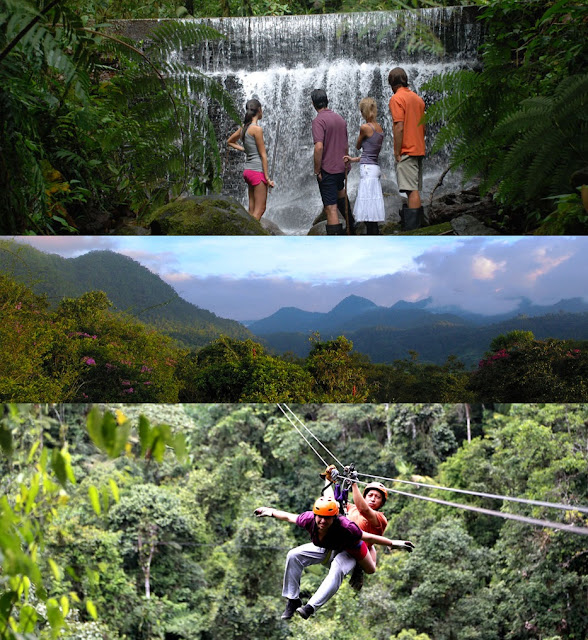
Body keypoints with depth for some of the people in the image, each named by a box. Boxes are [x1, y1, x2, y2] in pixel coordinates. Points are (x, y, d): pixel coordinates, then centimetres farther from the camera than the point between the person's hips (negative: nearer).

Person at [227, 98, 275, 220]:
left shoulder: (244, 127, 9)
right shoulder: (257, 129, -13)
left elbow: (230, 142, 28)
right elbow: (263, 155, -12)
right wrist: (267, 178, -11)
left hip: (248, 170, 8)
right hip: (258, 171, -8)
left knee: (252, 209, 10)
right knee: (259, 209, -5)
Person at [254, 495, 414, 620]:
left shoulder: (344, 527, -43)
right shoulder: (309, 519, -32)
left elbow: (368, 537, -32)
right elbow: (289, 517, -12)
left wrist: (393, 543, -30)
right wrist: (270, 512, -1)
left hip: (346, 552, -4)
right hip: (323, 549, 4)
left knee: (337, 571, -35)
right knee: (293, 555, -14)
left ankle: (310, 607, -34)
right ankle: (293, 600, -6)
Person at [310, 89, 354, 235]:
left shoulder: (319, 120, -15)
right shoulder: (340, 119, 8)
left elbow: (319, 147, -24)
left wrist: (317, 171, -16)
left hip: (327, 169, -8)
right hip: (341, 167, 8)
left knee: (331, 208, -8)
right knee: (340, 192, 36)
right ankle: (351, 223, 49)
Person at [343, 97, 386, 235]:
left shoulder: (365, 128, -10)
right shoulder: (380, 128, 13)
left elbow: (358, 146, 6)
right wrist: (353, 159, 14)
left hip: (367, 169, -9)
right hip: (375, 168, 9)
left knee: (369, 209, -8)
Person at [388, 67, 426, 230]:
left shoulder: (397, 98, -9)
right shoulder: (418, 98, 15)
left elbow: (399, 127, -16)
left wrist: (397, 153, -12)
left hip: (406, 151, -8)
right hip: (419, 149, 8)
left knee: (412, 190, -11)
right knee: (415, 190, 11)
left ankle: (412, 230, -14)